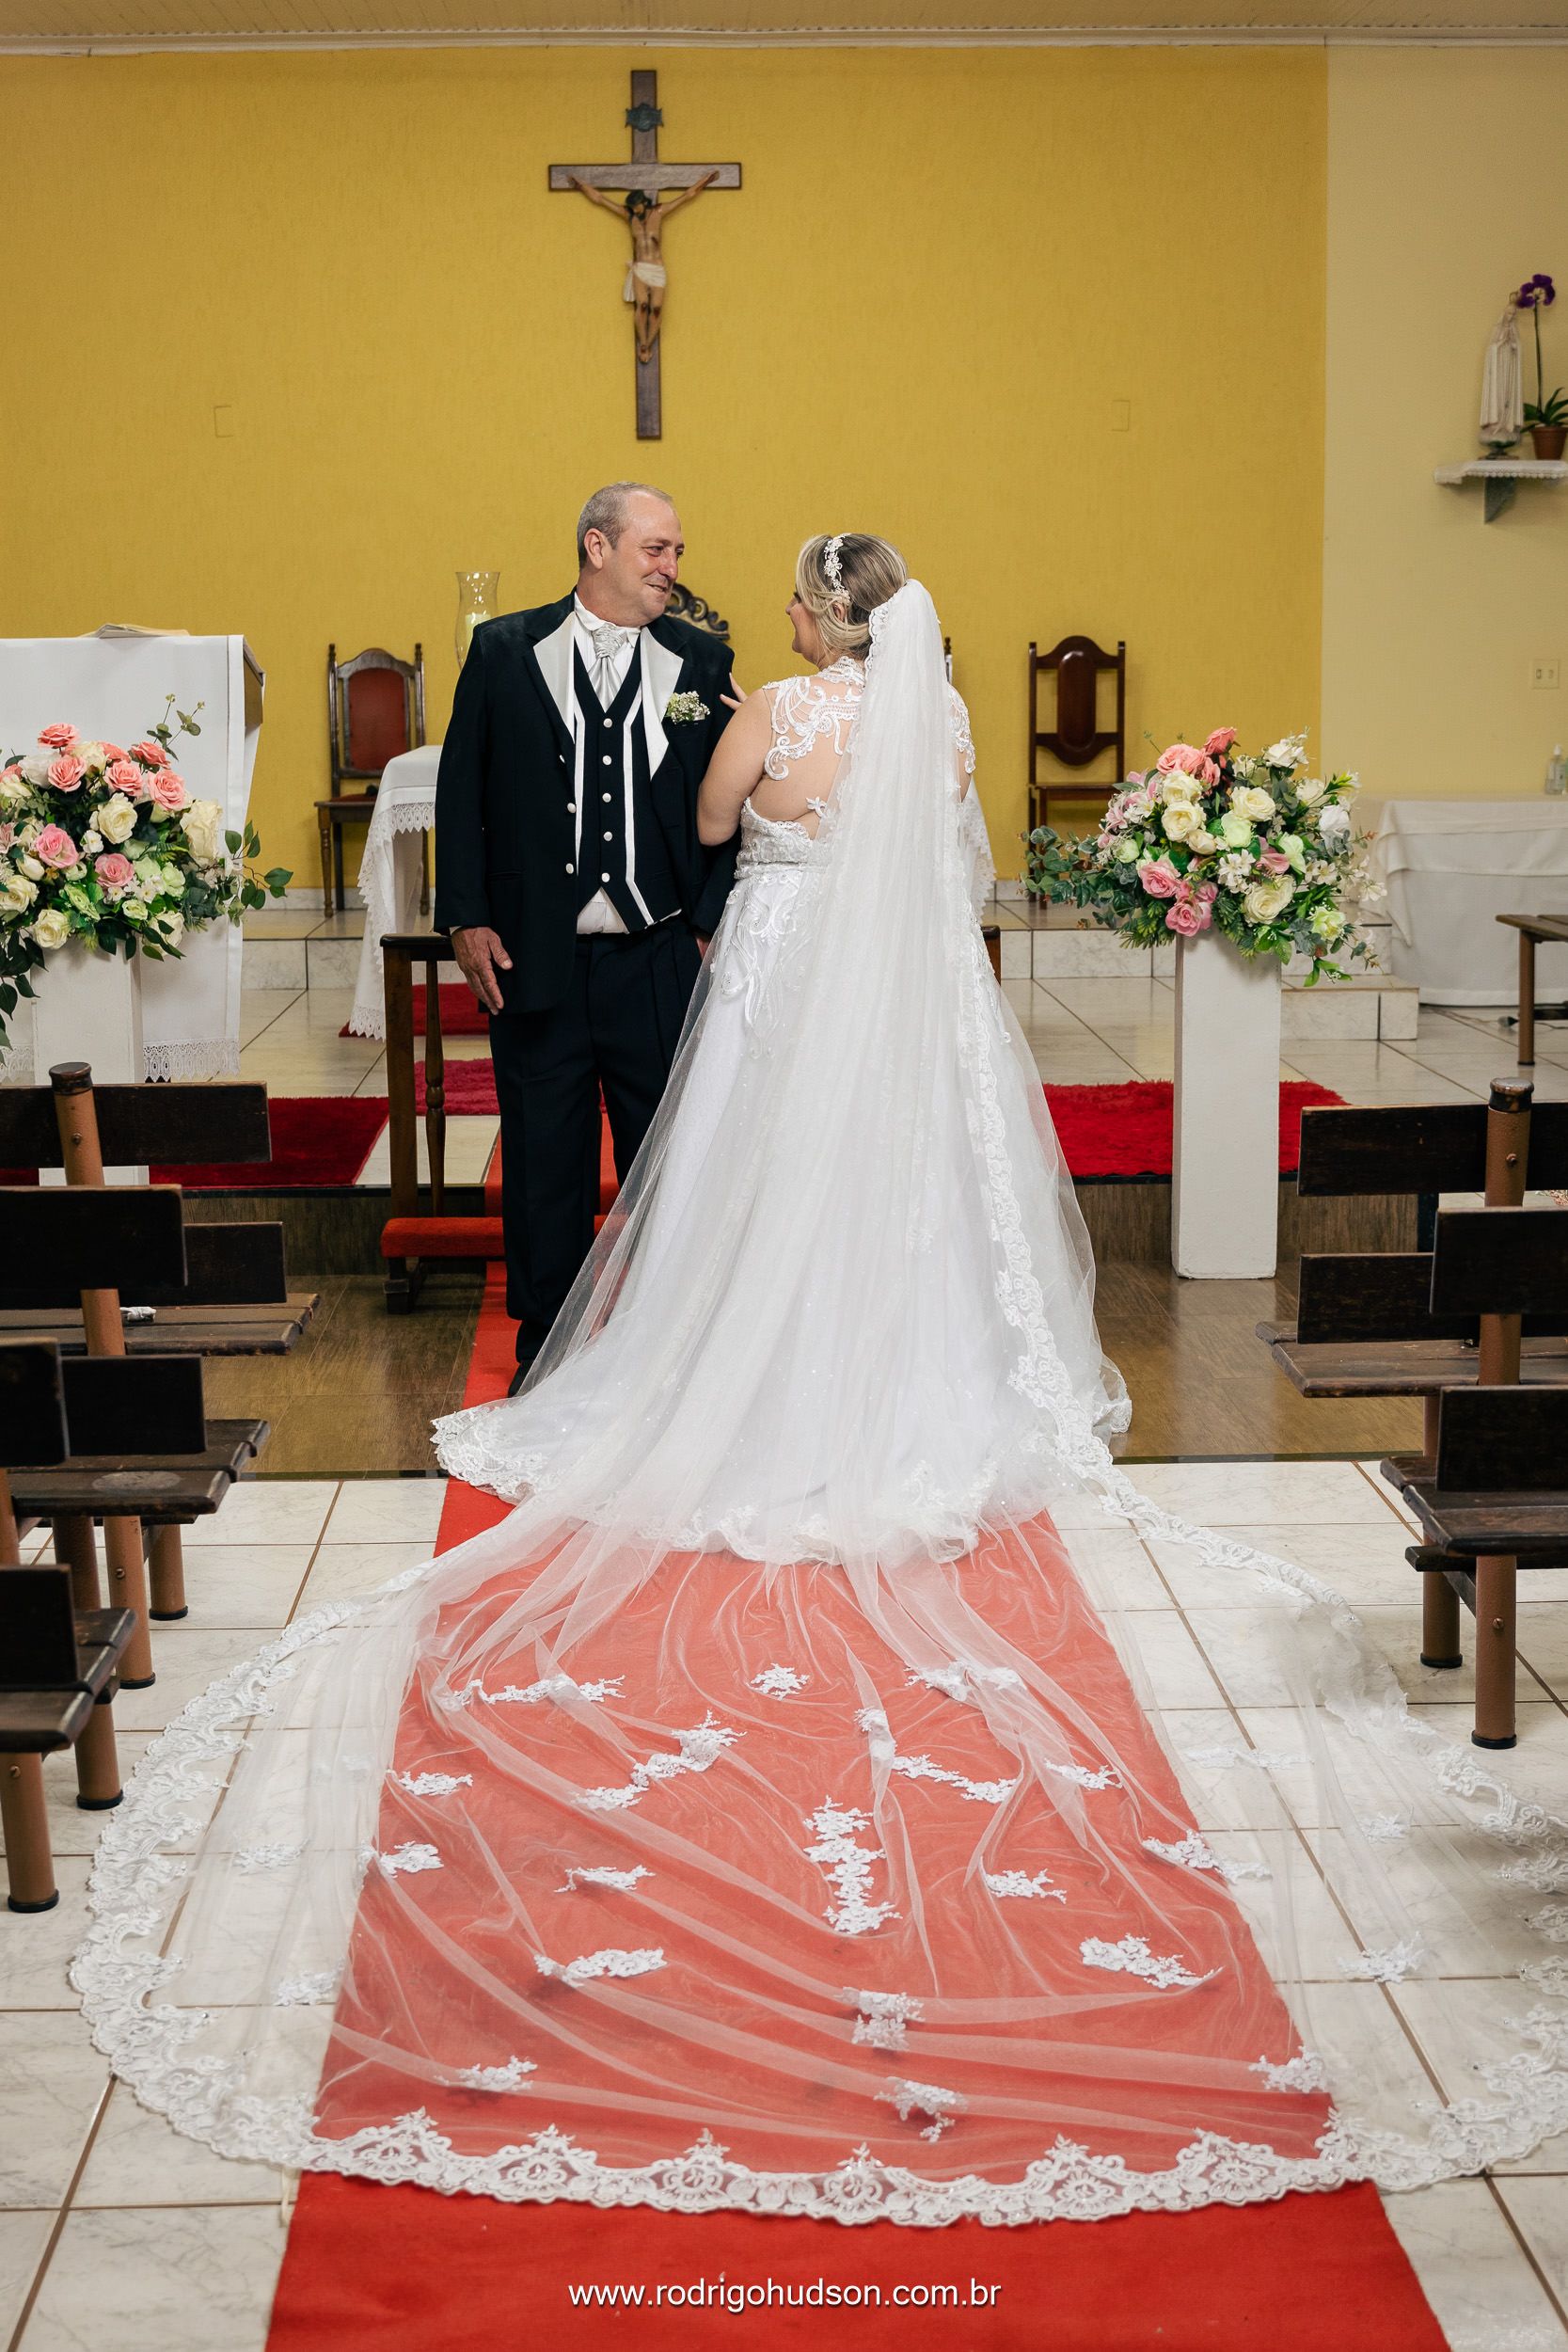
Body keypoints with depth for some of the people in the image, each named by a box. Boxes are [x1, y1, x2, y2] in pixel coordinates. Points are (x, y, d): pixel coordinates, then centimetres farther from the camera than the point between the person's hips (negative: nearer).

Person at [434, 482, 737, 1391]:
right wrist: (467, 919, -1)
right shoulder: (504, 651, 3)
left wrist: (714, 926, -1)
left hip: (660, 964, 1)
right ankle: (546, 1350, 22)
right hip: (535, 962, 0)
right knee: (544, 1163, 8)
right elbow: (461, 792, 5)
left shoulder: (701, 662, 5)